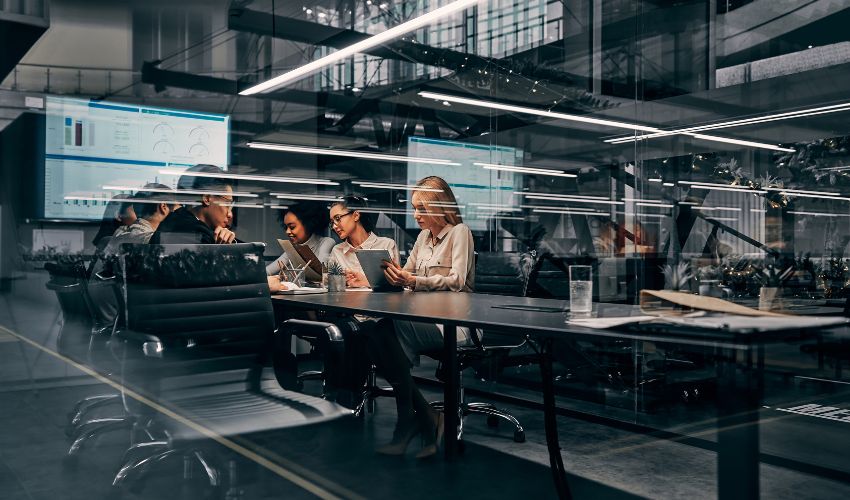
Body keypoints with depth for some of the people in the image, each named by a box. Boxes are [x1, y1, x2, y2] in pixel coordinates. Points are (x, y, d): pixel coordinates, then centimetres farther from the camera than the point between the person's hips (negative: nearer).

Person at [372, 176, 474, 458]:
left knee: (393, 335, -31)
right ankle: (425, 417, -15)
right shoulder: (424, 236, 20)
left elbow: (456, 282, -15)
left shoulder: (459, 232, -2)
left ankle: (409, 421, -15)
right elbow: (408, 274, 17)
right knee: (375, 334, -22)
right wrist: (396, 276, -6)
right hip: (424, 317, 7)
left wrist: (414, 281, -26)